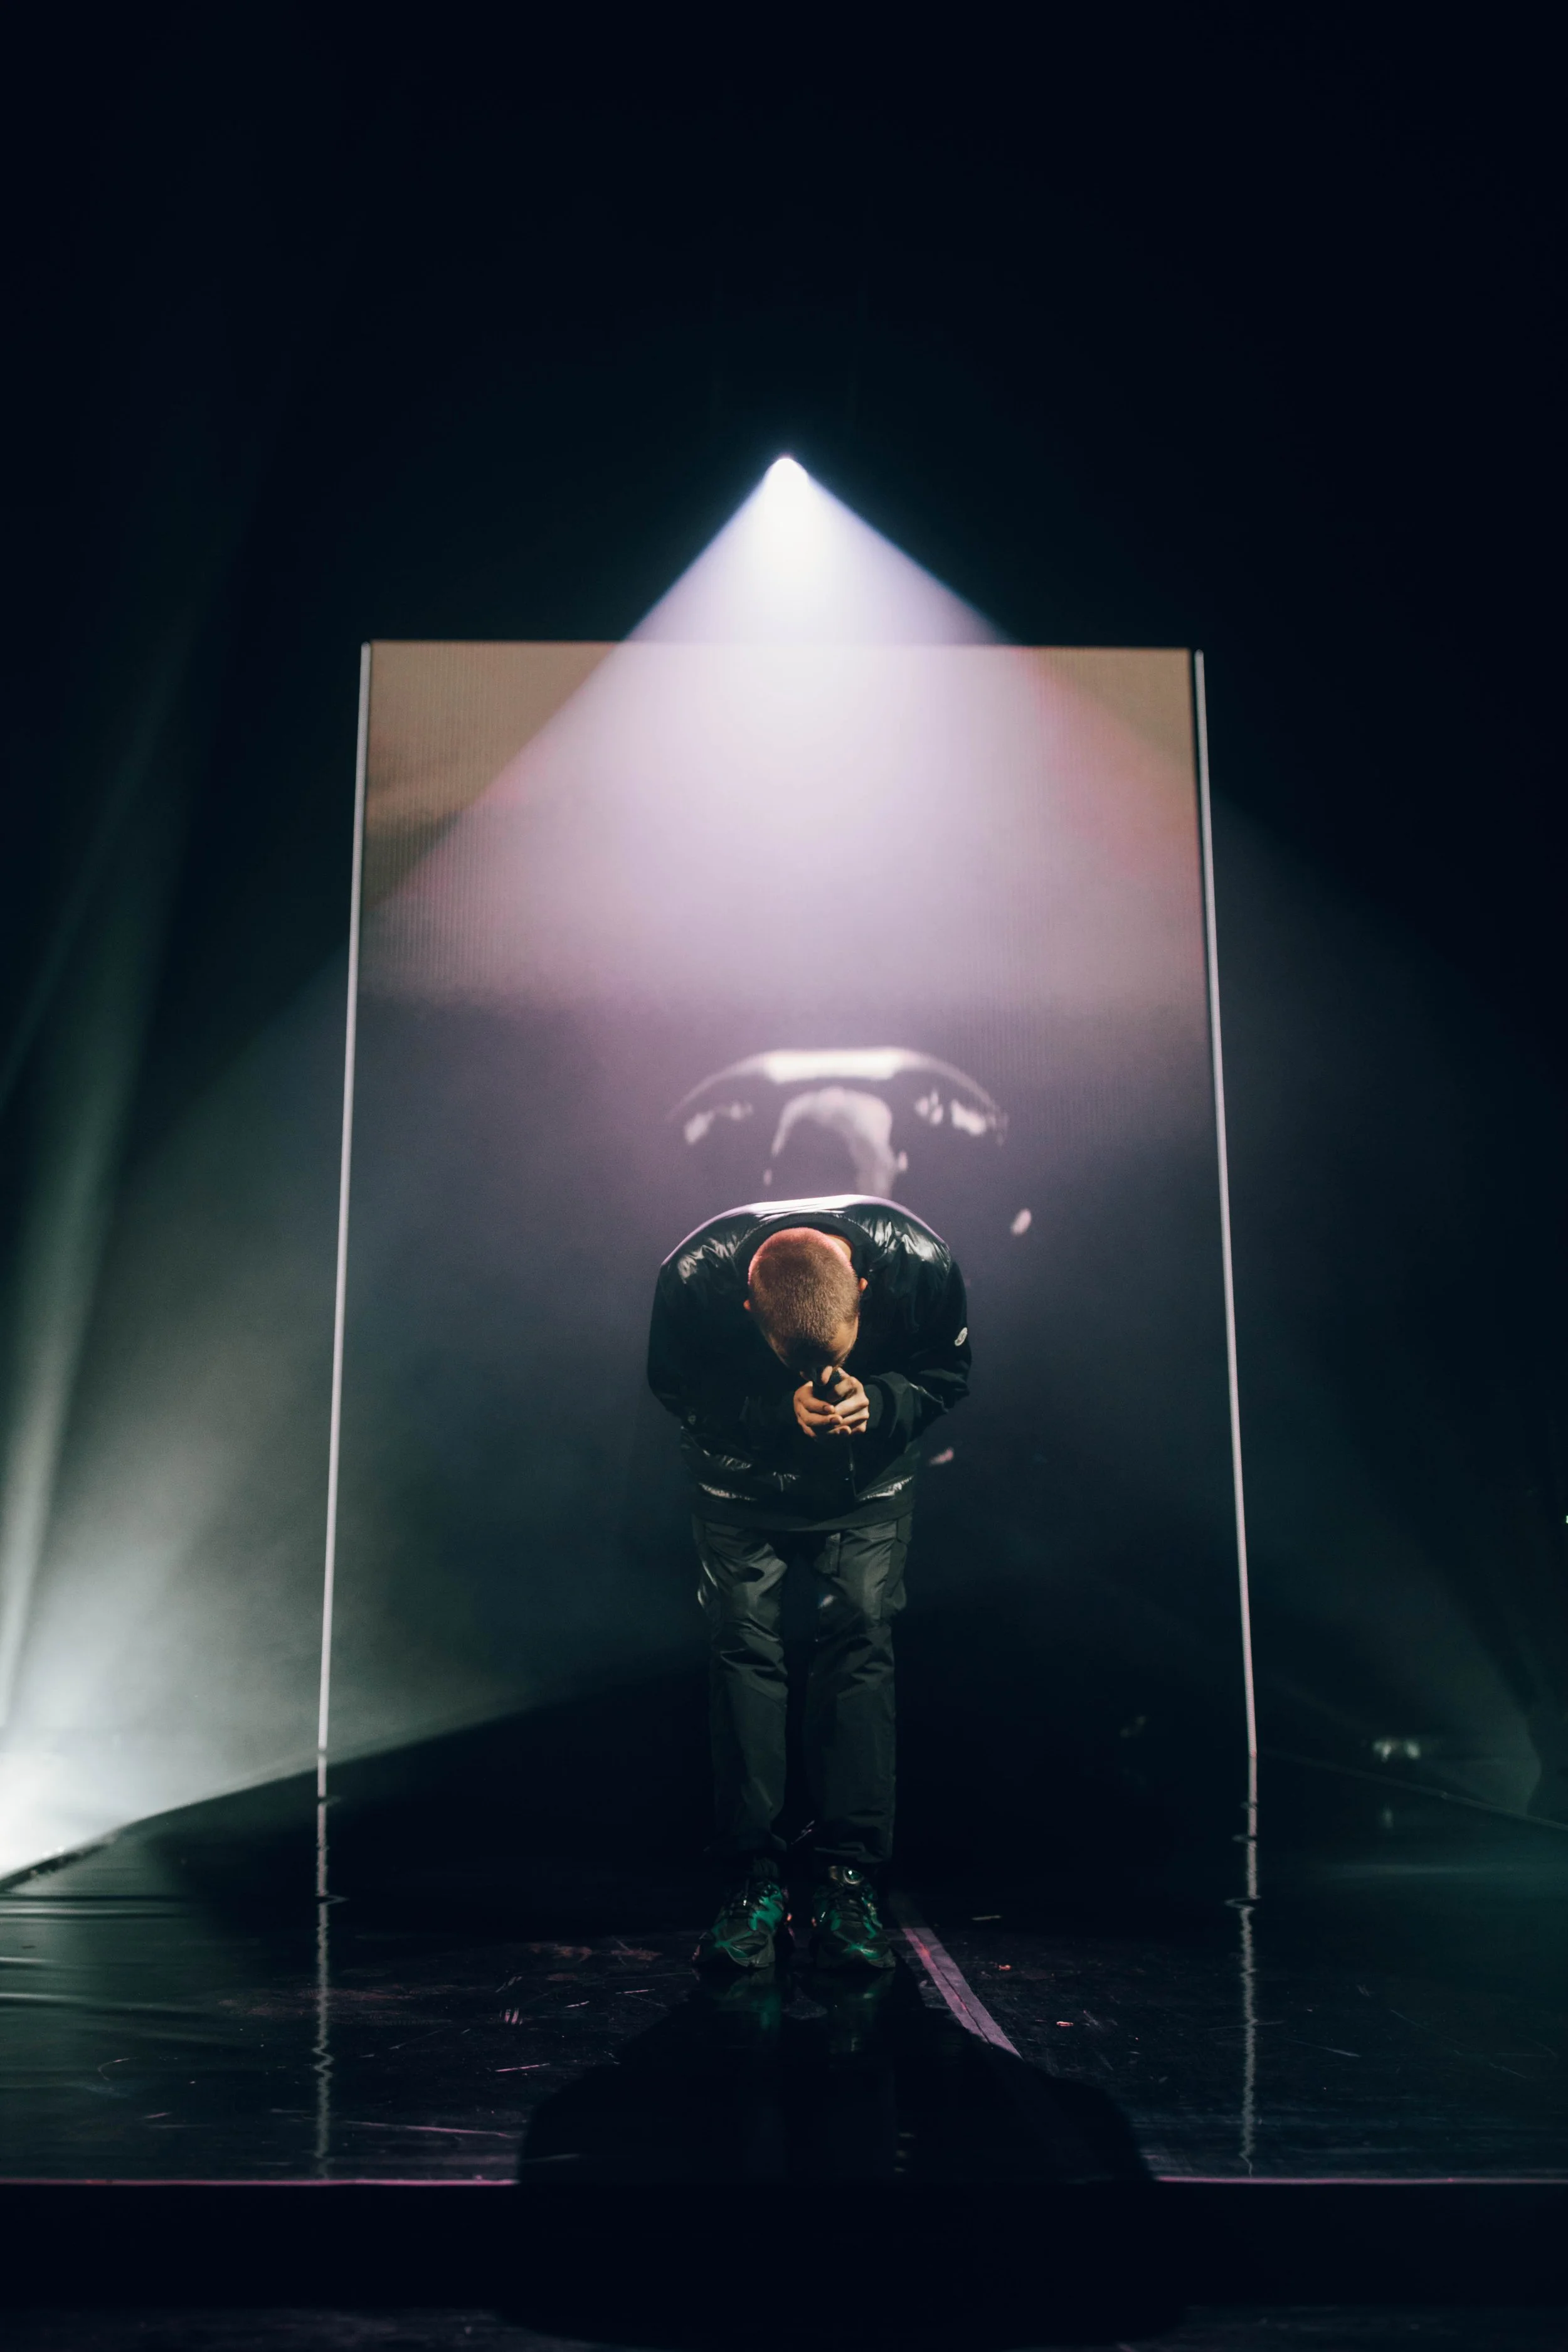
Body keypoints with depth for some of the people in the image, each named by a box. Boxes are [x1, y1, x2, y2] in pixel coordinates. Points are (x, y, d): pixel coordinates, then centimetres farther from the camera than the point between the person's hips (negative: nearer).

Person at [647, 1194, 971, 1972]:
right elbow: (675, 1388, -15)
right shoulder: (693, 1276, -33)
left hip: (869, 1477, 0)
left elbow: (946, 1373, -12)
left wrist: (874, 1399, -33)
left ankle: (847, 1882, -5)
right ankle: (752, 1879, 0)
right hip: (742, 1476, 0)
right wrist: (780, 1410, -32)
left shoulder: (919, 1261, -30)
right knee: (740, 1639, -9)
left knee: (861, 1633, -10)